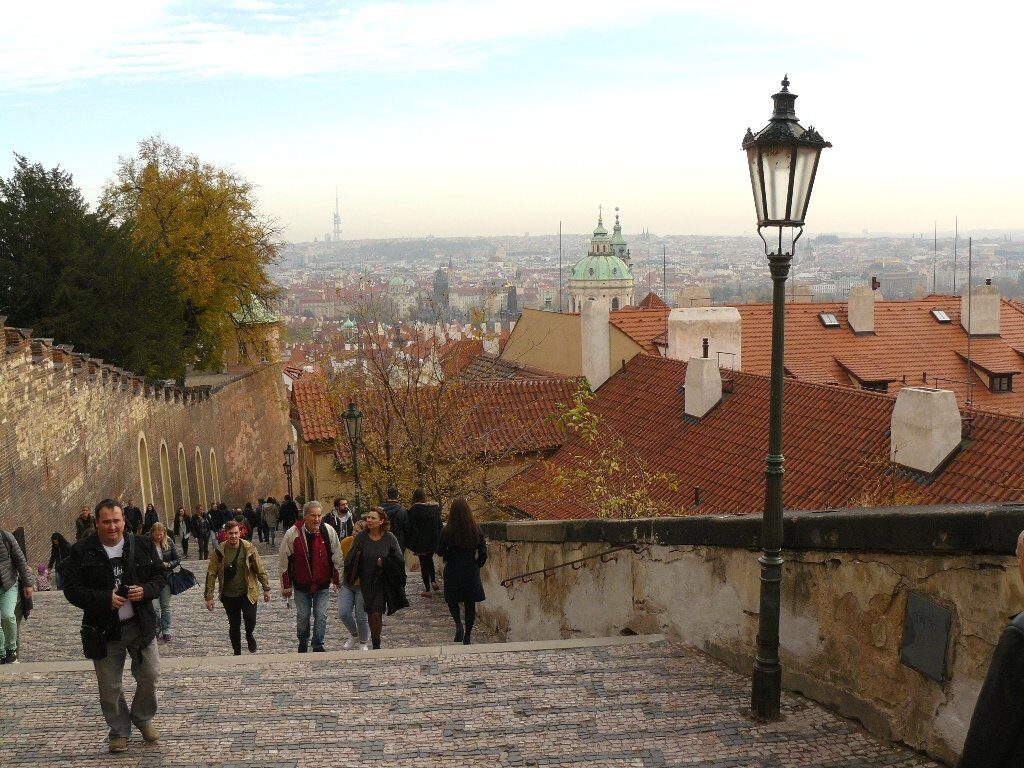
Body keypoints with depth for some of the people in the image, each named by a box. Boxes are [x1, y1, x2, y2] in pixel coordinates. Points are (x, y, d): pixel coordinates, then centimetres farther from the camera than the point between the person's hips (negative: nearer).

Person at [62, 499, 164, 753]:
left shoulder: (142, 544, 1)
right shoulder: (81, 551, -7)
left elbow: (159, 576, 8)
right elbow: (72, 589, -9)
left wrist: (145, 590, -14)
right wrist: (105, 599, -21)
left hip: (141, 625, 2)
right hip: (103, 631, -2)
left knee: (150, 675, 7)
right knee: (110, 687, 7)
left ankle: (143, 718, 33)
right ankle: (119, 731, 27)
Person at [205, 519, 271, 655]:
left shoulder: (249, 548, -10)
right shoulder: (219, 551, -8)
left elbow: (260, 569, -1)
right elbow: (211, 574, -4)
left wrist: (266, 589, 1)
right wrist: (209, 597, -5)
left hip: (248, 593, -1)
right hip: (228, 596, 1)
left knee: (250, 620, -17)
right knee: (234, 626, 10)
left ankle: (249, 635, 18)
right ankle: (237, 653, 29)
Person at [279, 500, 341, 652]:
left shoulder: (328, 531, -12)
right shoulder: (292, 534, -15)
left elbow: (336, 558, 0)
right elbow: (284, 561, -6)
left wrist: (336, 581, 3)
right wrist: (286, 586, -2)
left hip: (322, 584, 0)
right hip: (301, 584, 0)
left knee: (321, 615, 1)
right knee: (302, 616, 10)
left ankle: (318, 645, 19)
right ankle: (303, 642, 34)